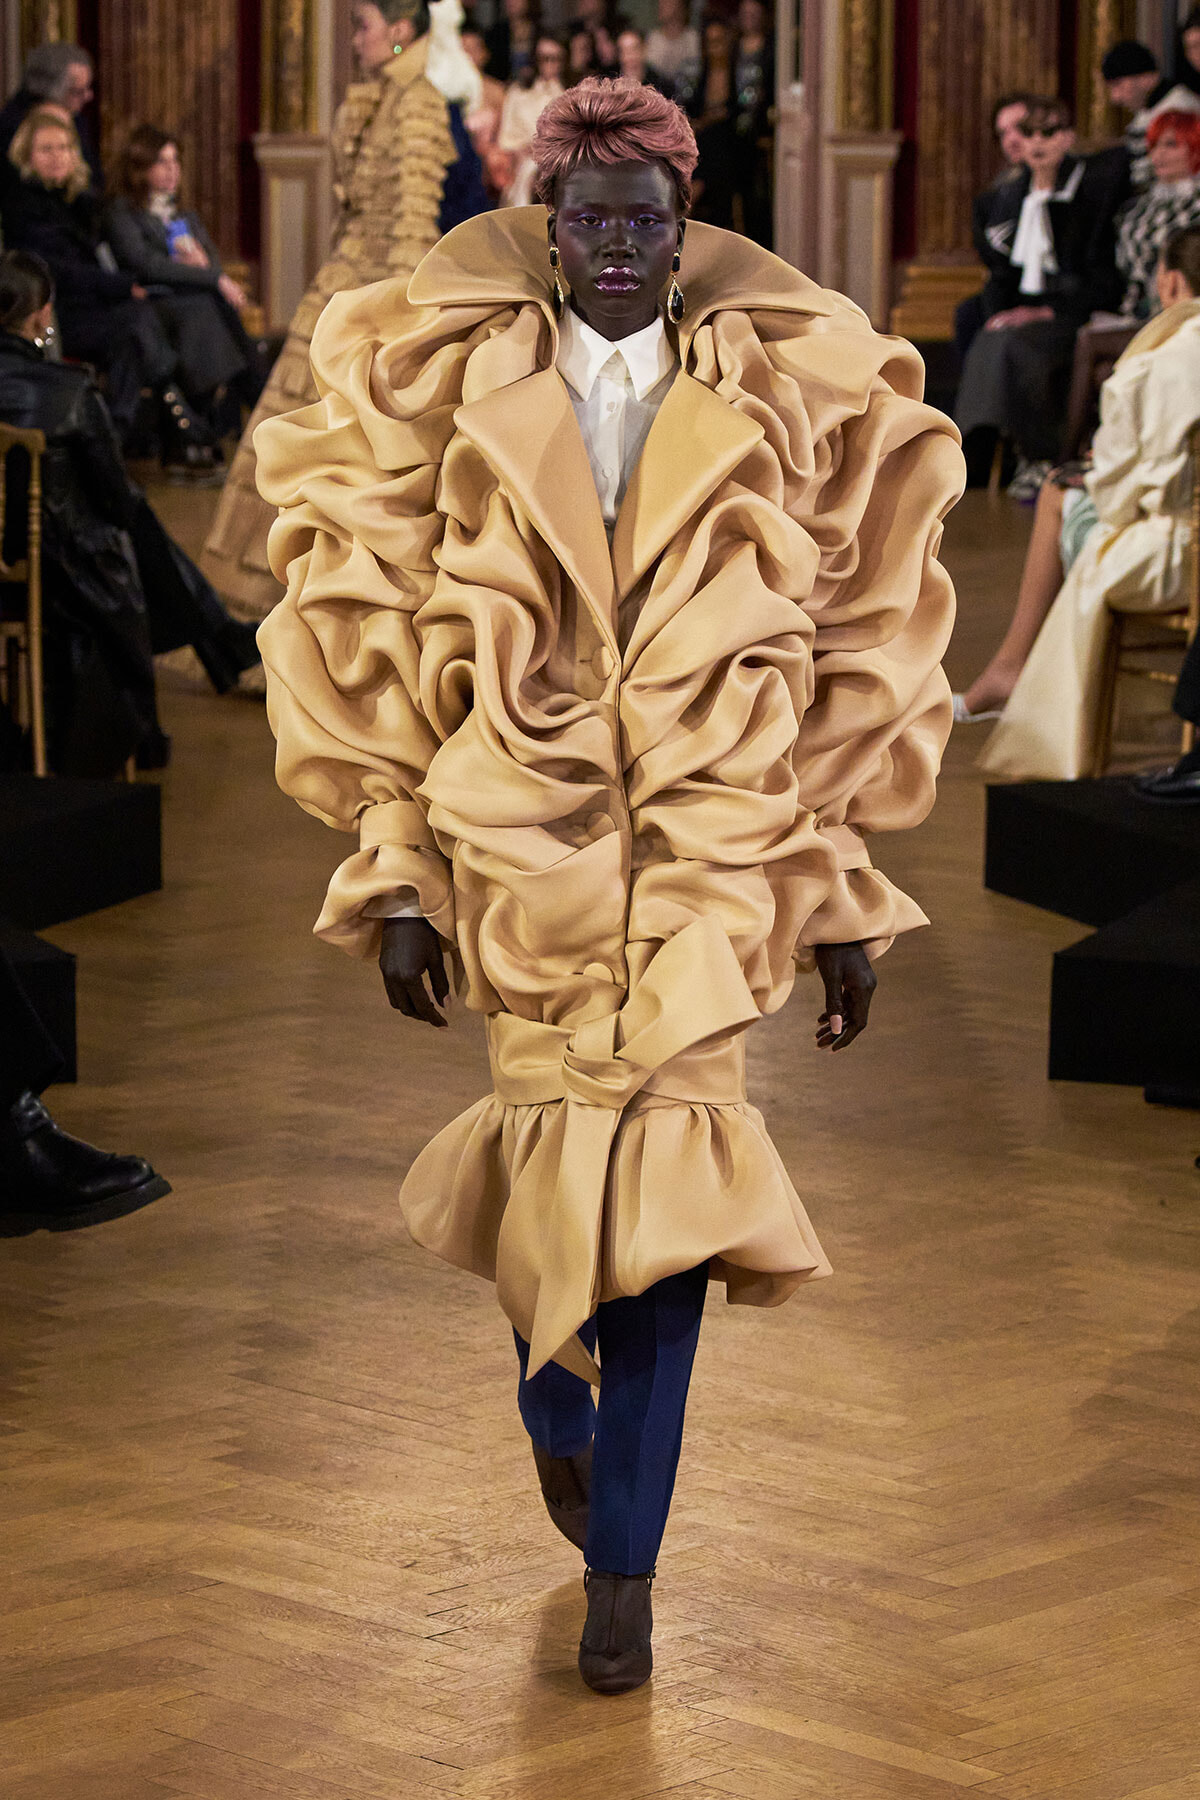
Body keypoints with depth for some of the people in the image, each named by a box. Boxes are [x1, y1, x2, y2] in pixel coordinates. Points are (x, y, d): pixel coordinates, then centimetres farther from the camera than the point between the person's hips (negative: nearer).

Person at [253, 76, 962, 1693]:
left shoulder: (786, 410, 1)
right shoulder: (450, 390, 0)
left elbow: (849, 666, 7)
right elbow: (377, 643, 4)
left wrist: (840, 895, 6)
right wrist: (402, 871, -1)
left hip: (712, 871, 0)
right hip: (520, 853, 0)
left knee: (663, 1194, -5)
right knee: (547, 1170, 4)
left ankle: (623, 1572, 7)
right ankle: (557, 1402, 38)